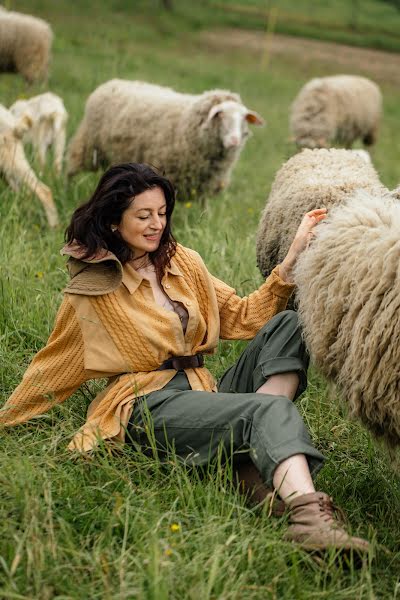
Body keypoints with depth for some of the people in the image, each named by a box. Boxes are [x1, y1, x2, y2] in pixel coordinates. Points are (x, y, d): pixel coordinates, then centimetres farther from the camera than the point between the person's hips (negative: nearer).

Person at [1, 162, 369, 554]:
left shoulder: (182, 263, 15)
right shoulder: (89, 290, 1)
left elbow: (243, 318, 13)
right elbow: (53, 368, 12)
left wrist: (294, 255, 4)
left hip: (204, 392, 6)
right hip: (150, 406, -6)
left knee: (286, 325, -14)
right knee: (271, 408, -30)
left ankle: (259, 467, -27)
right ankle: (308, 515, -56)